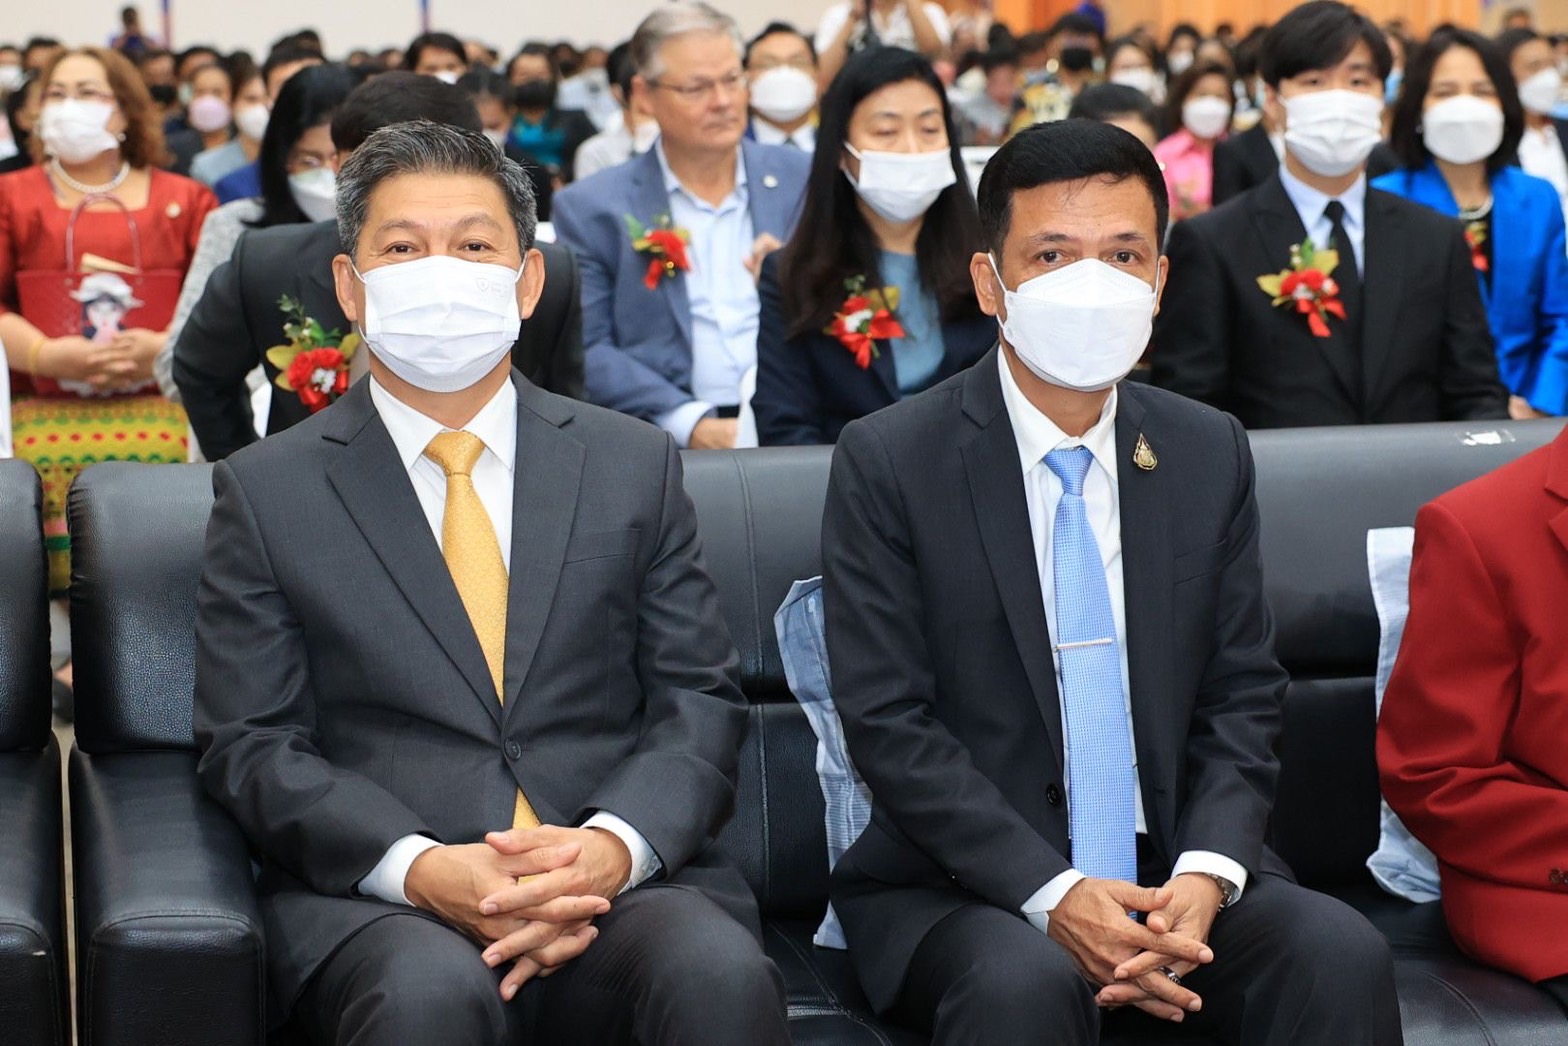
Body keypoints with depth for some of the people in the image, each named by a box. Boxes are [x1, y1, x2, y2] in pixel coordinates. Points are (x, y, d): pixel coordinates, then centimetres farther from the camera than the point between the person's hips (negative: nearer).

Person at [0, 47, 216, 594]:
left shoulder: (183, 199, 15)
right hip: (47, 425, 0)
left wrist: (167, 347, -11)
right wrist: (47, 355, -13)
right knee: (59, 573, -11)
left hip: (163, 425, 0)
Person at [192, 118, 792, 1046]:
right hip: (374, 897, -1)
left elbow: (700, 701, 9)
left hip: (623, 874, 1)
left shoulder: (636, 465, 14)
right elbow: (251, 743, 3)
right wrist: (419, 868, -15)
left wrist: (613, 846, -13)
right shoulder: (267, 492, 9)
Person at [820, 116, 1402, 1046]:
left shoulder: (1213, 455, 8)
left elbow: (1243, 697, 7)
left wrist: (1205, 873, -12)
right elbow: (888, 722, -10)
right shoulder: (888, 463, -5)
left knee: (1343, 953, -24)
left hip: (1178, 872, 3)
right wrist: (1052, 893, -20)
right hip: (962, 882, -3)